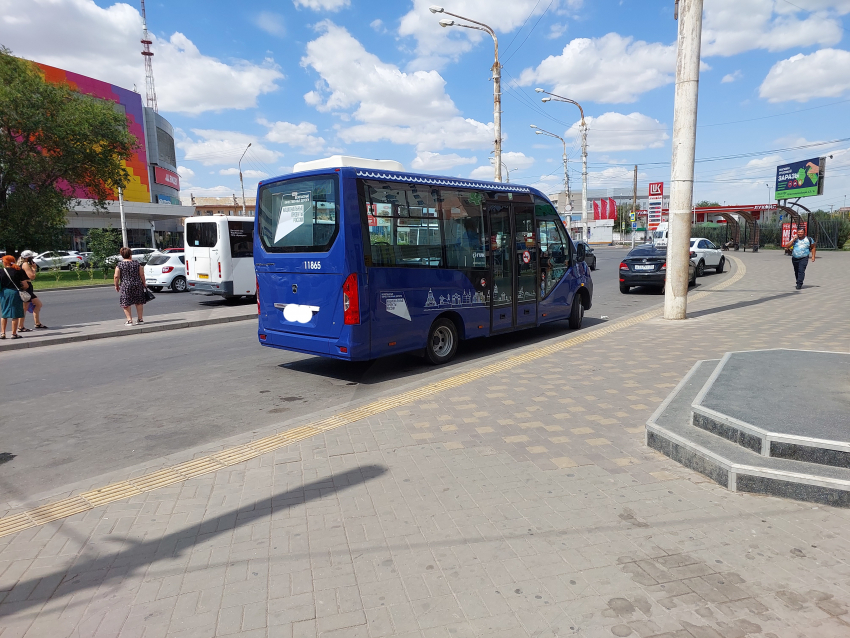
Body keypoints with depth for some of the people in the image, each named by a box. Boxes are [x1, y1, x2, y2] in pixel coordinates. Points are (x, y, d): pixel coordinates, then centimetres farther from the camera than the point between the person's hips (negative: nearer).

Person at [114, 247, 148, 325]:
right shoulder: (137, 264, 0)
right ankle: (140, 319, 16)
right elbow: (142, 275, 1)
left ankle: (129, 320, 0)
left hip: (125, 286, -2)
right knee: (139, 302, 12)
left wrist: (116, 285, 7)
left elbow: (116, 277, -7)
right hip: (137, 285, 2)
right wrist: (144, 283, 14)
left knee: (126, 304, 5)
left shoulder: (119, 265, -4)